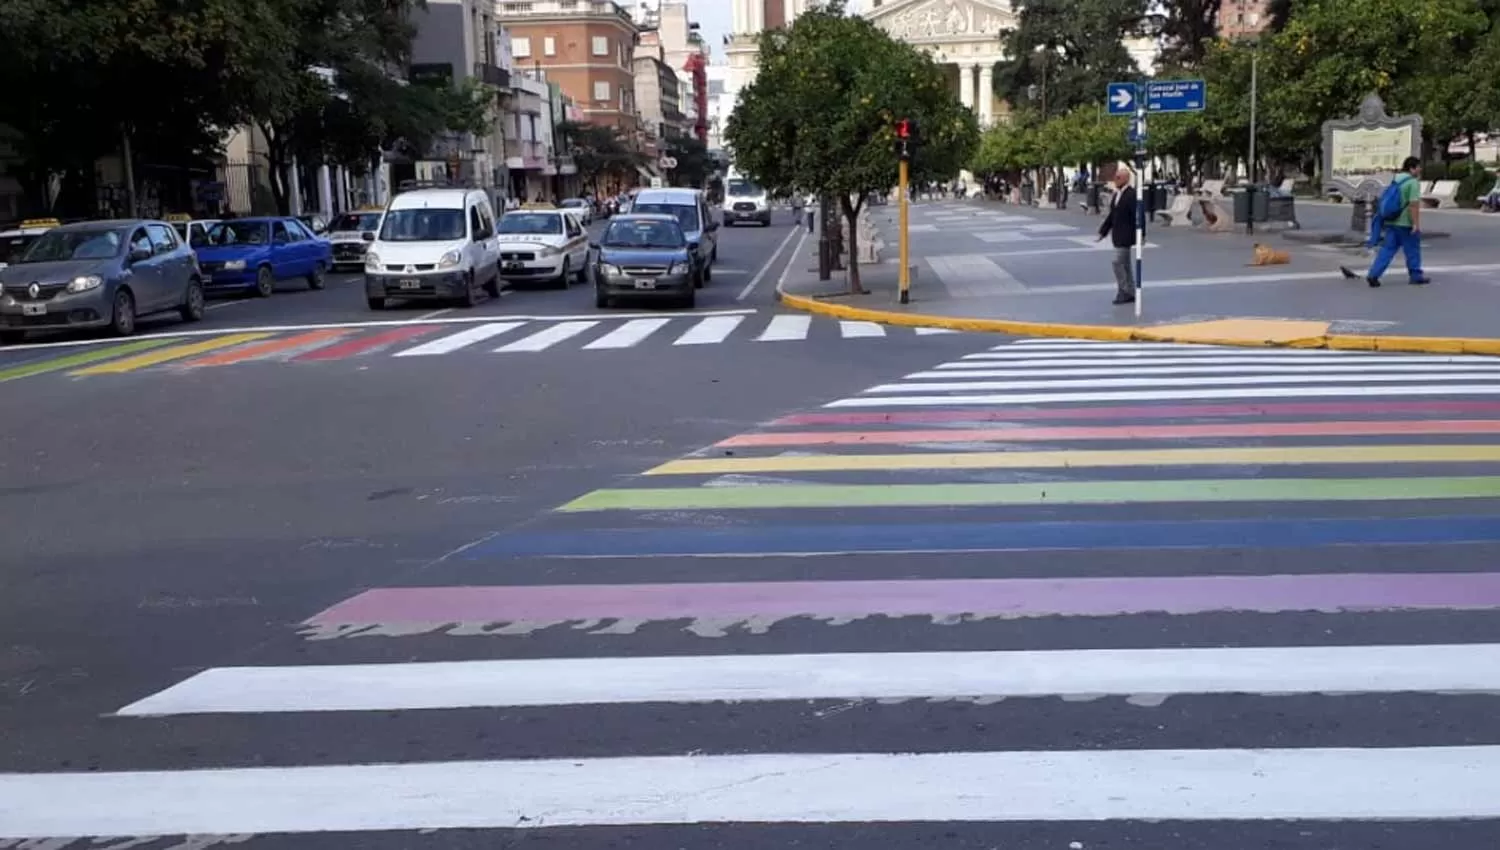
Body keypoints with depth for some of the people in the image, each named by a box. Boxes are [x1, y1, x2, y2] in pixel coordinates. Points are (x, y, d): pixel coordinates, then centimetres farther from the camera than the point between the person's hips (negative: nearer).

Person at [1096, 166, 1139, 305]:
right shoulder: (1117, 194, 12)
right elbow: (1112, 215, 16)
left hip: (1126, 235, -9)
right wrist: (1103, 233, 13)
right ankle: (1130, 294, 16)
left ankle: (1123, 292, -4)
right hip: (1117, 235, 9)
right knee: (1125, 264, 11)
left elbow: (1137, 216, -17)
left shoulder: (1132, 194, -14)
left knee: (1118, 262, -11)